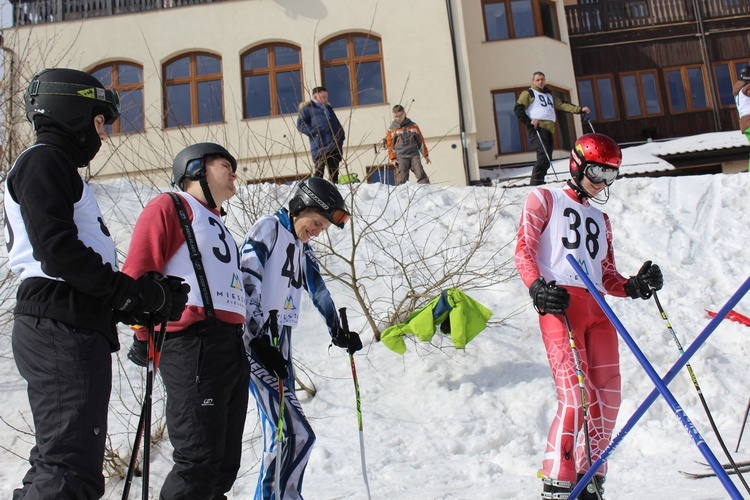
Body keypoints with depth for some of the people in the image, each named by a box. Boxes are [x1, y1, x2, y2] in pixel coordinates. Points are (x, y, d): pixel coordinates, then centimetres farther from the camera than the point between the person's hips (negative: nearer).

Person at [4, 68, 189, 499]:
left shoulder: (61, 167, 28)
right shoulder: (44, 160, -3)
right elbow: (56, 248, -18)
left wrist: (136, 301, 9)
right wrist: (134, 293, -14)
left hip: (75, 328, 11)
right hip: (61, 329, -11)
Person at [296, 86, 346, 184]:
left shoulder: (328, 108, 27)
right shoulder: (307, 108, 6)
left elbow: (337, 125, 29)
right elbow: (300, 125, -3)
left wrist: (341, 137, 12)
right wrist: (313, 132, -16)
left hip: (334, 146, 6)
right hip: (320, 147, -6)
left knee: (334, 173, 7)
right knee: (319, 172, -9)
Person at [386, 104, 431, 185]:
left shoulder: (413, 126, 11)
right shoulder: (392, 129, 8)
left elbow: (420, 140, 15)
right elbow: (390, 145, 10)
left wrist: (425, 154, 12)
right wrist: (393, 158, 0)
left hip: (414, 155, 1)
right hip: (401, 157, -1)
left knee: (421, 174, -13)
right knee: (401, 180, -9)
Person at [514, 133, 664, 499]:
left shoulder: (601, 220, 30)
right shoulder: (545, 200, 13)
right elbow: (524, 249, 0)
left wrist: (635, 286, 3)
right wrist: (537, 287, -18)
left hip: (598, 310, 6)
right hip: (560, 305, -6)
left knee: (607, 398, 1)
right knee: (574, 396, -18)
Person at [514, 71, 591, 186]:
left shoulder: (549, 95, 31)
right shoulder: (528, 93, 10)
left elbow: (562, 105, 23)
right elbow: (518, 109, -1)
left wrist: (580, 109, 11)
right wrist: (528, 121, -14)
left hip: (549, 129, 7)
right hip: (536, 129, -7)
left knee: (547, 159, 3)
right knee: (543, 155, -22)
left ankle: (539, 182, 9)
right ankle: (535, 183, -23)